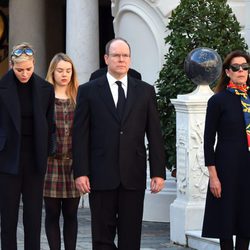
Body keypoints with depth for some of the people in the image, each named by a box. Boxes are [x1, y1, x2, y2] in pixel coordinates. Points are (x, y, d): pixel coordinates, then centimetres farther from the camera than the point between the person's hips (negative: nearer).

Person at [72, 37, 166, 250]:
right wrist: (80, 172, -6)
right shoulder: (88, 91, 4)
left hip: (134, 176, 1)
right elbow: (80, 135, 1)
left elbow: (154, 134, 7)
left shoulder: (145, 91, 8)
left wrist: (158, 172, 0)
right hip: (101, 175, -1)